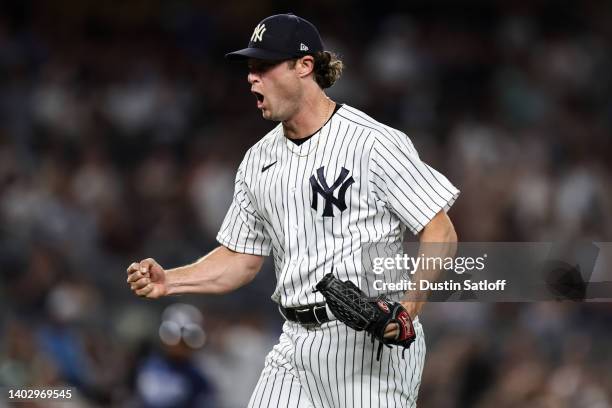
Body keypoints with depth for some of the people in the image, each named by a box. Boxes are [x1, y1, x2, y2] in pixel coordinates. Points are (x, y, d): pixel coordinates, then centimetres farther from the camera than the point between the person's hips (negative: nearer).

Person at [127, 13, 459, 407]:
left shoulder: (375, 142, -8)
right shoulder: (259, 159, 14)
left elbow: (441, 233, -9)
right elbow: (241, 259, 20)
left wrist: (412, 303, -25)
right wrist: (168, 281, 4)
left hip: (369, 340, -6)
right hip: (296, 342, 7)